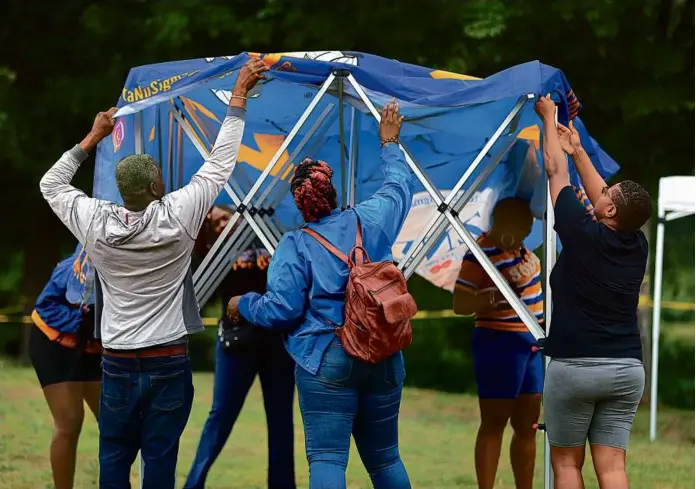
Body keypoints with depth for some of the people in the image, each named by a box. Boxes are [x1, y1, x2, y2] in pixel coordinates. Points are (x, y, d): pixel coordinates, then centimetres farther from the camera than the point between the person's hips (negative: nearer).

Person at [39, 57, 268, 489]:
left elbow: (52, 184, 12)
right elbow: (220, 164, -3)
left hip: (118, 363, 2)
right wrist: (239, 96, 5)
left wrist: (95, 136, 18)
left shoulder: (97, 224, -6)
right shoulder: (176, 217, -11)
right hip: (169, 362, -2)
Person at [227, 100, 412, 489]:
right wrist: (390, 145, 41)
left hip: (327, 360, -4)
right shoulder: (370, 221, 6)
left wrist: (244, 304, 9)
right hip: (384, 358, 4)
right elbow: (400, 187, 25)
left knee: (327, 458, -9)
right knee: (385, 457, 14)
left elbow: (281, 310, -10)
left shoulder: (295, 246, -5)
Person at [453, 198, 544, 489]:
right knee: (494, 423, -7)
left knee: (527, 425, 11)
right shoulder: (480, 255, -18)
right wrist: (492, 298, -33)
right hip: (500, 344, -9)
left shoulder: (515, 246, 6)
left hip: (529, 344, 9)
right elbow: (459, 305, -20)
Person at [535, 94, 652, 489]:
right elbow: (599, 195, 22)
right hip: (628, 368, 4)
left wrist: (549, 118, 18)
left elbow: (556, 171, 4)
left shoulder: (582, 234, -8)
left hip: (574, 365, -4)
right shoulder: (638, 246, 5)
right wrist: (578, 151, 33)